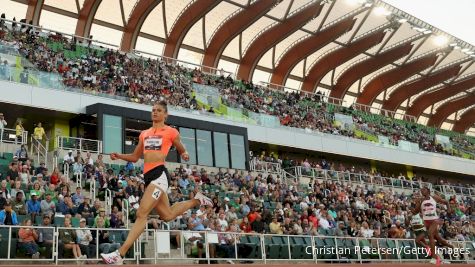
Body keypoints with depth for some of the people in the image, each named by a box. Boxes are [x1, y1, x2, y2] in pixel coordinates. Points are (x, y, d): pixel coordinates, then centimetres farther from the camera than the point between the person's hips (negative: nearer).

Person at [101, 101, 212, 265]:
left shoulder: (171, 132, 4)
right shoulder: (144, 134, 19)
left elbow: (182, 151, 15)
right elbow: (135, 157, 25)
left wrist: (185, 156, -9)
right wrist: (118, 156, 8)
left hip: (159, 174, -7)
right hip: (148, 176, 8)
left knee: (141, 214, -17)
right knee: (167, 215, 17)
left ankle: (119, 255, -18)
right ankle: (196, 200, 41)